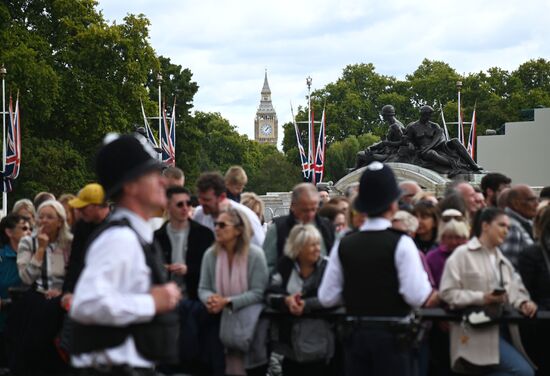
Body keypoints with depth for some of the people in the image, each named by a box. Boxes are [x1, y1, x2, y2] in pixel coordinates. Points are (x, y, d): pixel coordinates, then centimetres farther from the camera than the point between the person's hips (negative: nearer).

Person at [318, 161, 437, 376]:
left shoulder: (343, 245, -1)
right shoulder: (401, 243, -12)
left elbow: (327, 297, 0)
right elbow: (417, 296, -18)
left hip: (355, 335, 4)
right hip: (391, 335, -3)